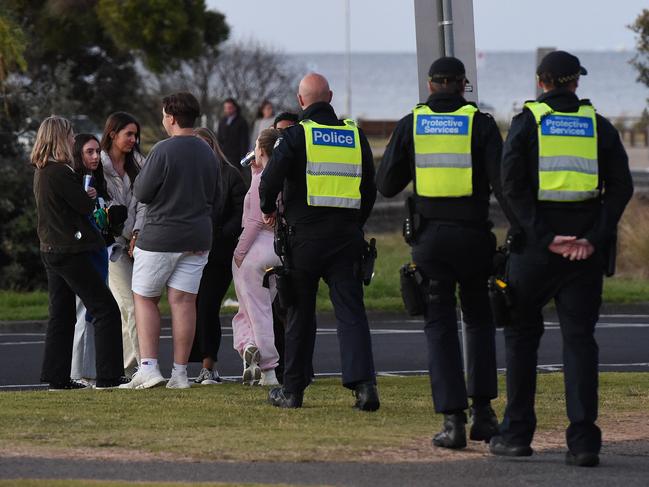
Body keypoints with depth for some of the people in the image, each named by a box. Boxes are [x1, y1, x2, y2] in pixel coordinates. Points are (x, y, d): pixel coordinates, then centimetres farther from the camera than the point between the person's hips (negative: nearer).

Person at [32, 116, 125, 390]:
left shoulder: (41, 171, 11)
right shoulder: (60, 172, -18)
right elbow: (86, 206, -15)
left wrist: (85, 196, 9)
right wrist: (89, 196, 5)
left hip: (51, 250, 10)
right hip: (70, 251, -10)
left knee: (62, 315, 13)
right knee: (105, 309, -6)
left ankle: (58, 378, 12)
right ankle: (108, 376, -10)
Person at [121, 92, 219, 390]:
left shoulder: (164, 151, -15)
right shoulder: (208, 154, 6)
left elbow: (141, 193, -10)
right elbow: (214, 195, 16)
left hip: (160, 237, -5)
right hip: (198, 238, 5)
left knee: (144, 298, 7)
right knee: (183, 301, 4)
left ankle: (148, 366, -3)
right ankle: (180, 373, 2)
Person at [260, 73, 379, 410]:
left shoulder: (296, 135, -5)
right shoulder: (355, 136, 8)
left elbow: (270, 180, -13)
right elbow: (370, 189, 14)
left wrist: (268, 209, 7)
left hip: (306, 238, -2)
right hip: (347, 237, 2)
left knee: (300, 315, 8)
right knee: (351, 312, -1)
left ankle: (292, 389, 14)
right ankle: (363, 383, -16)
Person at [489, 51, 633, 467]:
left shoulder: (528, 122, 2)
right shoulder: (598, 125, 7)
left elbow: (512, 185, -10)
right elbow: (621, 186, -2)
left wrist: (544, 238, -11)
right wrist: (595, 238, -7)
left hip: (535, 244, -1)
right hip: (585, 246, 1)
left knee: (522, 334, 12)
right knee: (579, 338, 3)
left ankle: (517, 432, 13)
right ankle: (583, 440, -7)